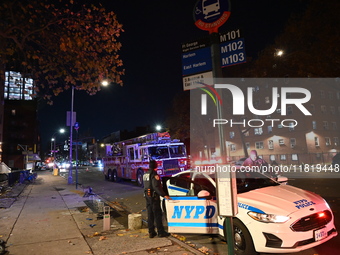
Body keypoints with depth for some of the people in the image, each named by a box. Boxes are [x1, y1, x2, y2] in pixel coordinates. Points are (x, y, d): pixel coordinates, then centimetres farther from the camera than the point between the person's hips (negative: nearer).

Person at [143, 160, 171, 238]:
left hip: (147, 196, 8)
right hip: (154, 197, -8)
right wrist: (164, 195, -23)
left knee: (150, 214, 12)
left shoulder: (145, 175, 11)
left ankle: (151, 232, 18)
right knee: (157, 214, -1)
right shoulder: (154, 174, -15)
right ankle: (161, 232, 5)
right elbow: (156, 187, -23)